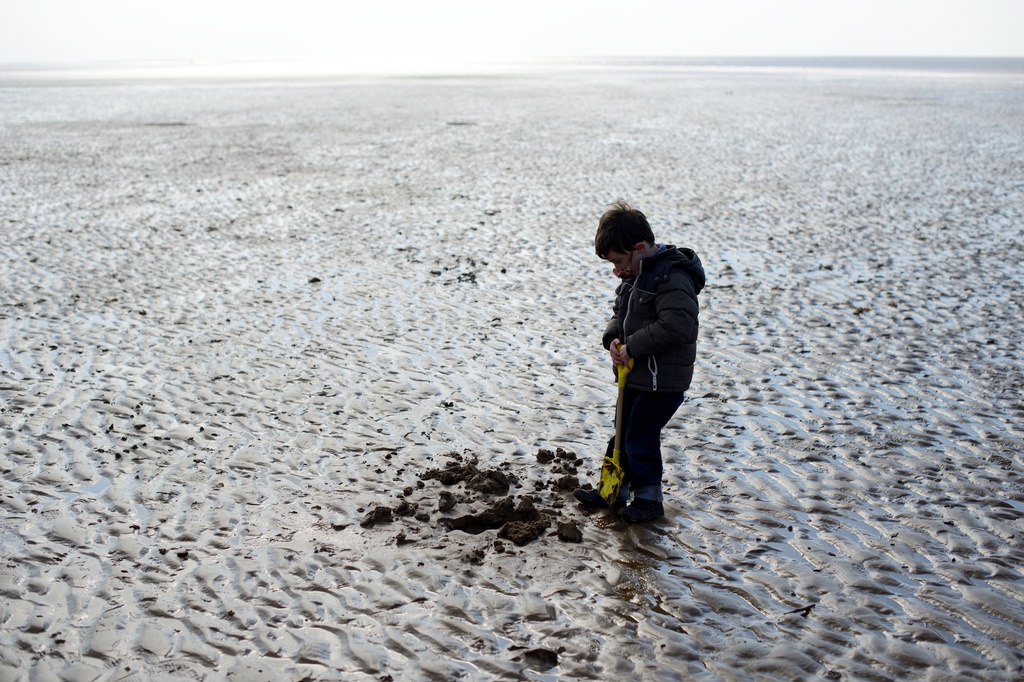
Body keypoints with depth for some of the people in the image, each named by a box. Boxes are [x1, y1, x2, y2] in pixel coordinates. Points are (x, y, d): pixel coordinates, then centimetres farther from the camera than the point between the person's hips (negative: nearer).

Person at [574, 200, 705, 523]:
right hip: (636, 375, 10)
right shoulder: (636, 275, 9)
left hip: (663, 380, -9)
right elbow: (620, 313, 18)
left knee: (640, 438, 0)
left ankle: (649, 499, 17)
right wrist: (613, 339, -3)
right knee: (624, 433, 18)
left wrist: (632, 347, -25)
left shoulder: (672, 278, -22)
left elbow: (675, 325, -31)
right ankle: (614, 491, 32)